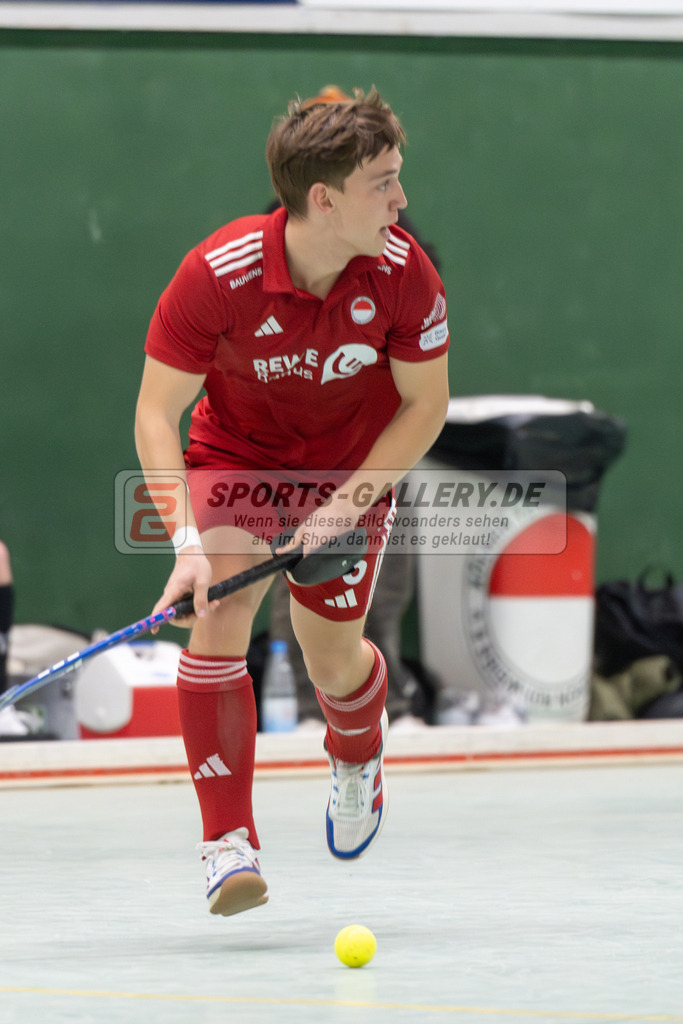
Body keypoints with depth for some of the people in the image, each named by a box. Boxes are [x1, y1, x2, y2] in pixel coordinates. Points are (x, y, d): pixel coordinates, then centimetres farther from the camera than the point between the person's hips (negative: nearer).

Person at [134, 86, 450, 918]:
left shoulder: (402, 273, -24)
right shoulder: (217, 273, -30)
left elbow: (425, 404, -10)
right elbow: (156, 413, -22)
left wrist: (348, 503, -20)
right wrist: (188, 541, -32)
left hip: (353, 469, 1)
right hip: (233, 456, -1)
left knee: (332, 660, 3)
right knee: (218, 620, -22)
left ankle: (357, 759, 41)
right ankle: (228, 844, -18)